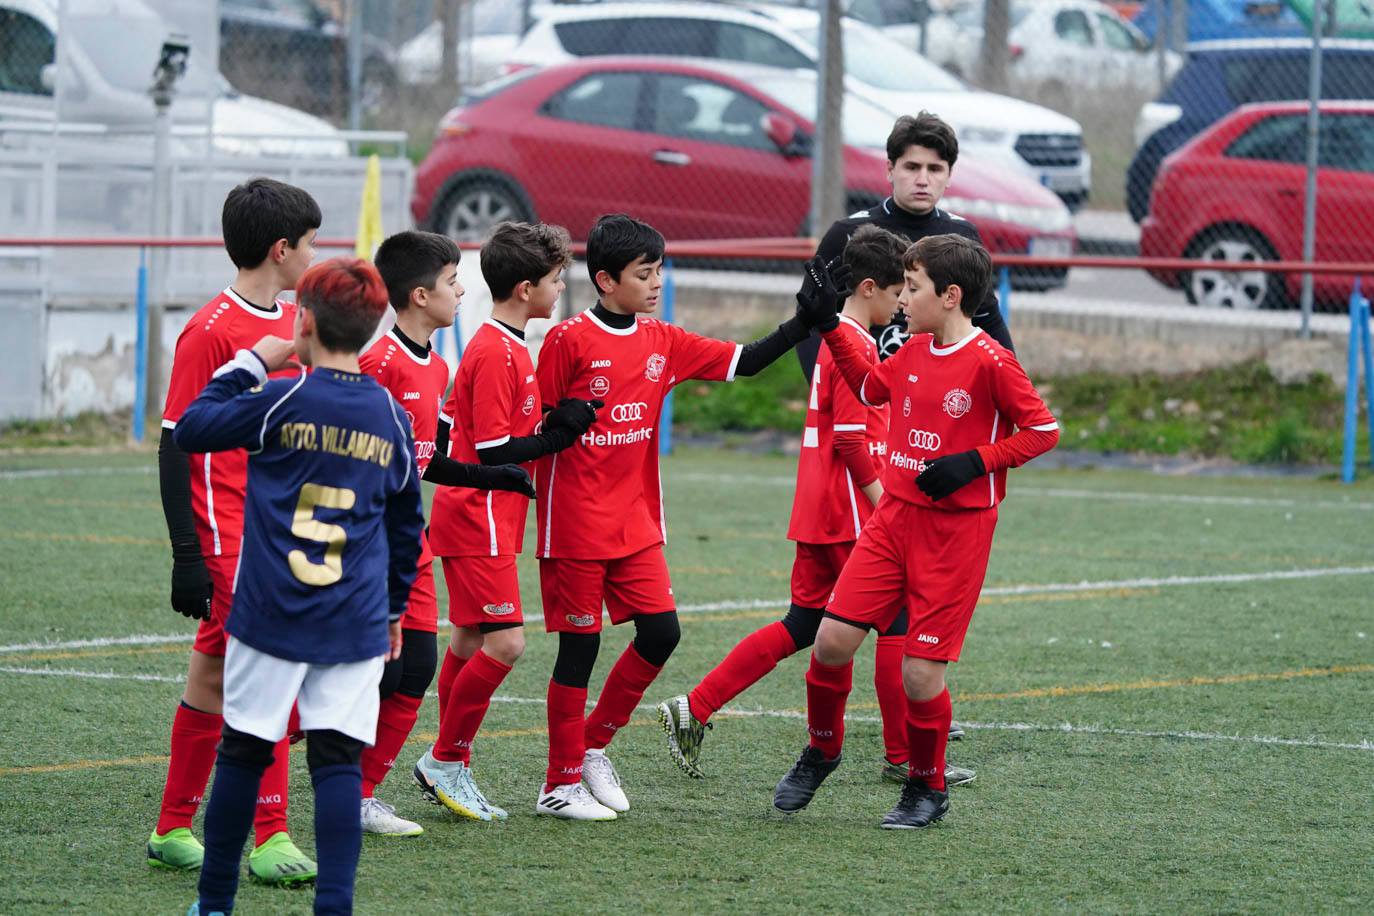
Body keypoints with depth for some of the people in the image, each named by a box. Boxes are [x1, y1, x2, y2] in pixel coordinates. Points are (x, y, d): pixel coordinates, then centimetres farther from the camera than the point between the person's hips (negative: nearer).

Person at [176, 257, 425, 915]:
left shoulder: (280, 400, -8)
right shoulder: (392, 418, 5)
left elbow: (192, 429, 3)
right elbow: (407, 525, 15)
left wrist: (248, 364, 11)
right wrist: (395, 607, 27)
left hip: (271, 614, -2)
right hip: (357, 625, 2)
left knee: (243, 751, 8)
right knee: (339, 760, 0)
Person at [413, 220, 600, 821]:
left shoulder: (501, 346, 13)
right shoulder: (498, 353, -18)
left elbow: (448, 424, 18)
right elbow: (495, 450, -20)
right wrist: (559, 433, -13)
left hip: (476, 518, 11)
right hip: (479, 521, -11)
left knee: (470, 642, 12)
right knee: (504, 641, -12)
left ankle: (450, 771, 17)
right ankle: (446, 760, -2)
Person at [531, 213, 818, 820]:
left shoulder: (663, 343, 8)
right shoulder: (569, 341, -9)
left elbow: (743, 362, 6)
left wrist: (806, 321, -3)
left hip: (636, 520, 6)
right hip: (575, 521, -6)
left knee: (660, 631, 0)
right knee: (580, 645, -1)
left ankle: (594, 745, 19)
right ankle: (561, 784, 8)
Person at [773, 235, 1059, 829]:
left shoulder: (991, 363, -13)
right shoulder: (913, 352, 9)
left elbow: (1043, 430, -8)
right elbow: (871, 388, 29)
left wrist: (974, 461, -17)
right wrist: (829, 327, 22)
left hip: (957, 531, -6)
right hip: (894, 517, 6)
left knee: (921, 672, -6)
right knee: (833, 638, -3)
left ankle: (927, 788, 16)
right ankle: (822, 748, 22)